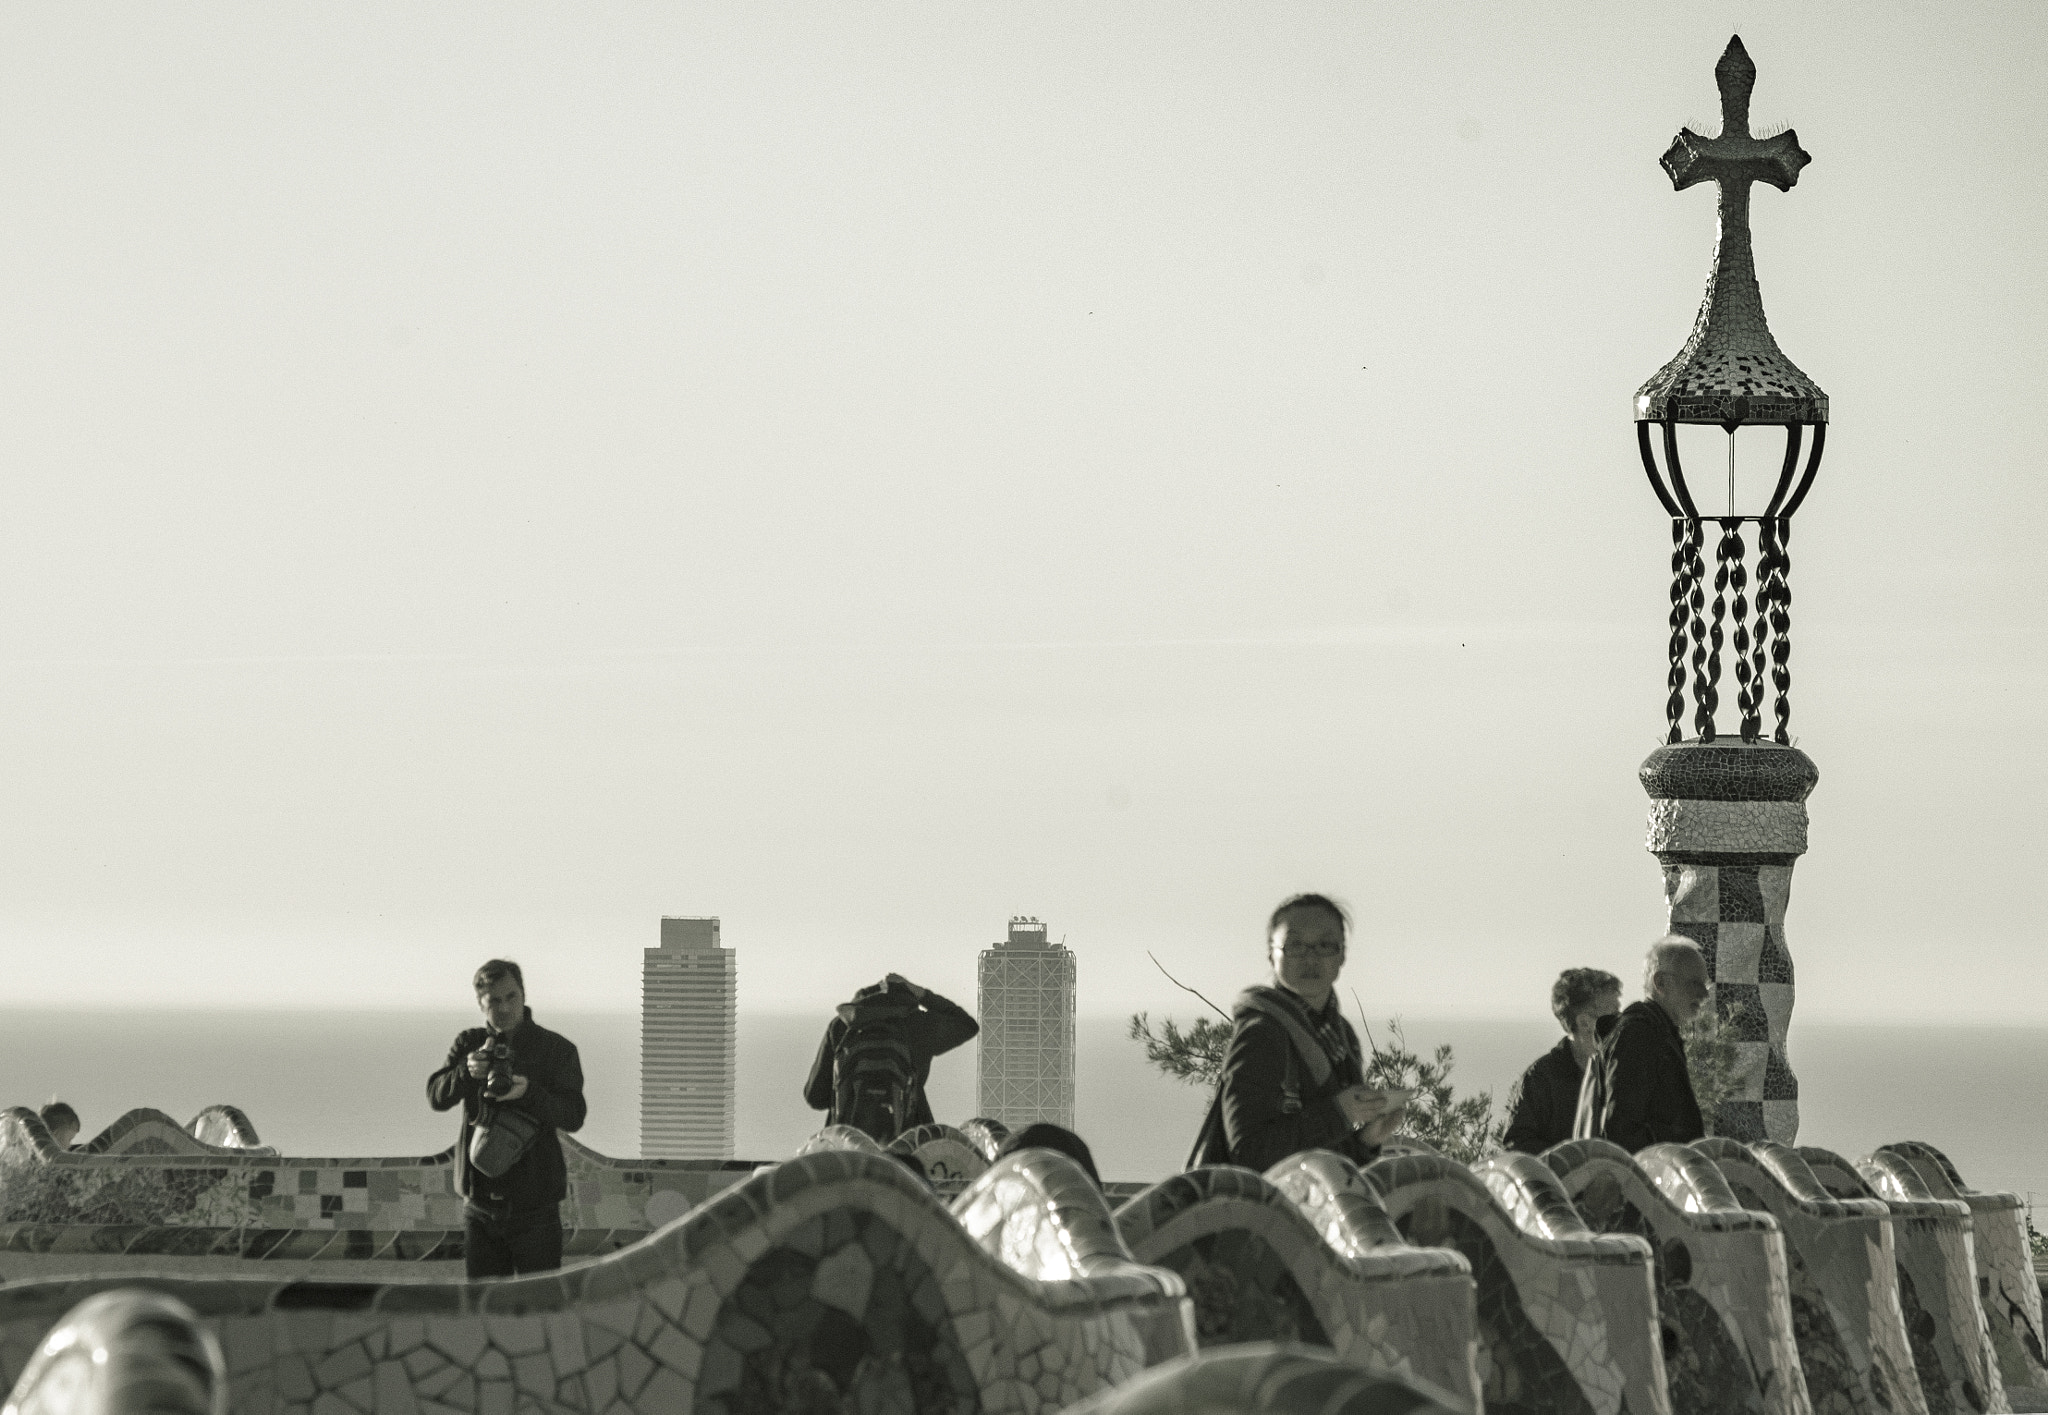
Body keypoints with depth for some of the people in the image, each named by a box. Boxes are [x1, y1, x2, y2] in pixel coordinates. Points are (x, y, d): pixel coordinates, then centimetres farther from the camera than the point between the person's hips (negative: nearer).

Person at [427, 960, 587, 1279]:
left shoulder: (556, 1049, -1)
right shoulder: (469, 1044, 8)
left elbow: (573, 1116, -12)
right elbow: (437, 1096, -5)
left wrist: (528, 1091, -30)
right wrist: (467, 1071, -26)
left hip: (535, 1207, -3)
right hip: (480, 1203, 3)